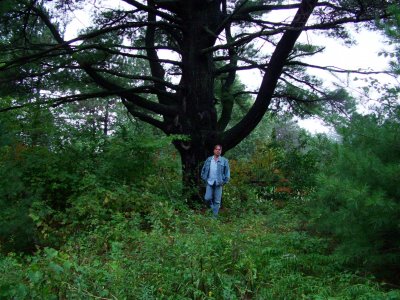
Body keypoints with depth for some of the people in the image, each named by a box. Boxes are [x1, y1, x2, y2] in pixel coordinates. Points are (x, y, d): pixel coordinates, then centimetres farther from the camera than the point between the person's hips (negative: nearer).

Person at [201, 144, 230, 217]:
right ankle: (212, 208, 23)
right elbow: (203, 170, 14)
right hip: (209, 183, 1)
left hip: (218, 184, -1)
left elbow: (227, 172, 3)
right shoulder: (208, 160, 6)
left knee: (217, 201, 1)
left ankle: (215, 215, 11)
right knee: (207, 198, -5)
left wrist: (224, 181, -4)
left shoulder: (224, 161, 1)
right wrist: (204, 179, 5)